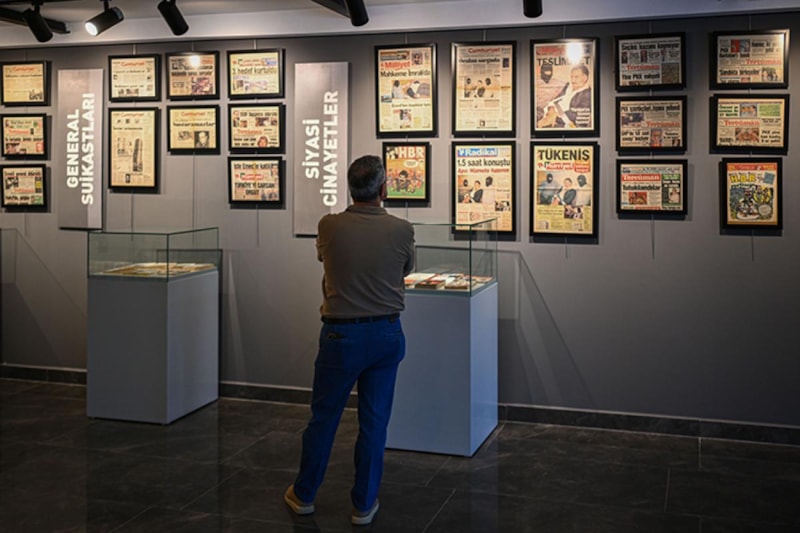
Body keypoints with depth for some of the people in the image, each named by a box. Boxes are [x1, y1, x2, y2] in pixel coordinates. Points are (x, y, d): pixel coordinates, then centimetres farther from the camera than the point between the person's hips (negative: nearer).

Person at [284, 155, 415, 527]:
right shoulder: (402, 230, -10)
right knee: (375, 421, 11)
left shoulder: (329, 226, -11)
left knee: (323, 417, 14)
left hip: (341, 335, -1)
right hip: (387, 333, 1)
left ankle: (304, 495, 30)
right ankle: (364, 504, 22)